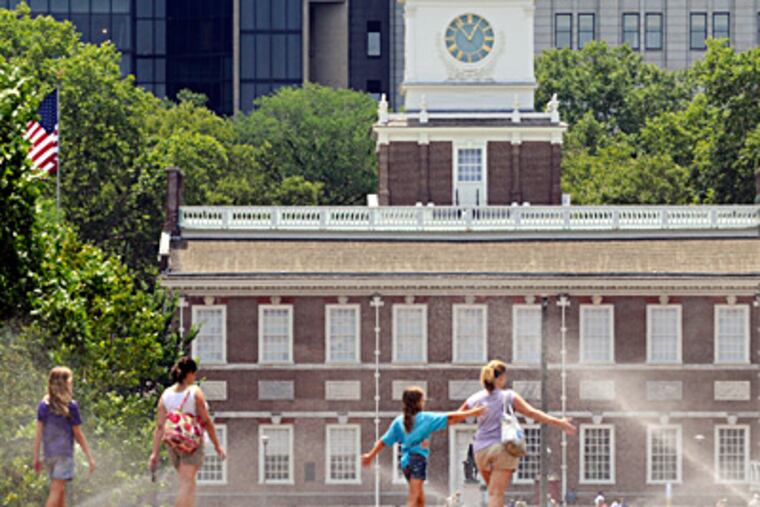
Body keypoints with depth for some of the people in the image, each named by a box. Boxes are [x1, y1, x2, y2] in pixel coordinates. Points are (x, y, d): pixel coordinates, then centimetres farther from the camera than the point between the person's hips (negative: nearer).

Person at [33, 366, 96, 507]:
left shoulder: (43, 405, 4)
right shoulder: (70, 406, -9)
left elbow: (38, 433, 4)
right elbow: (78, 435, -5)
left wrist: (36, 457, 9)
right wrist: (90, 457, 3)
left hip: (49, 453, 5)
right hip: (64, 453, -5)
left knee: (60, 490, 16)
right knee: (57, 490, -9)